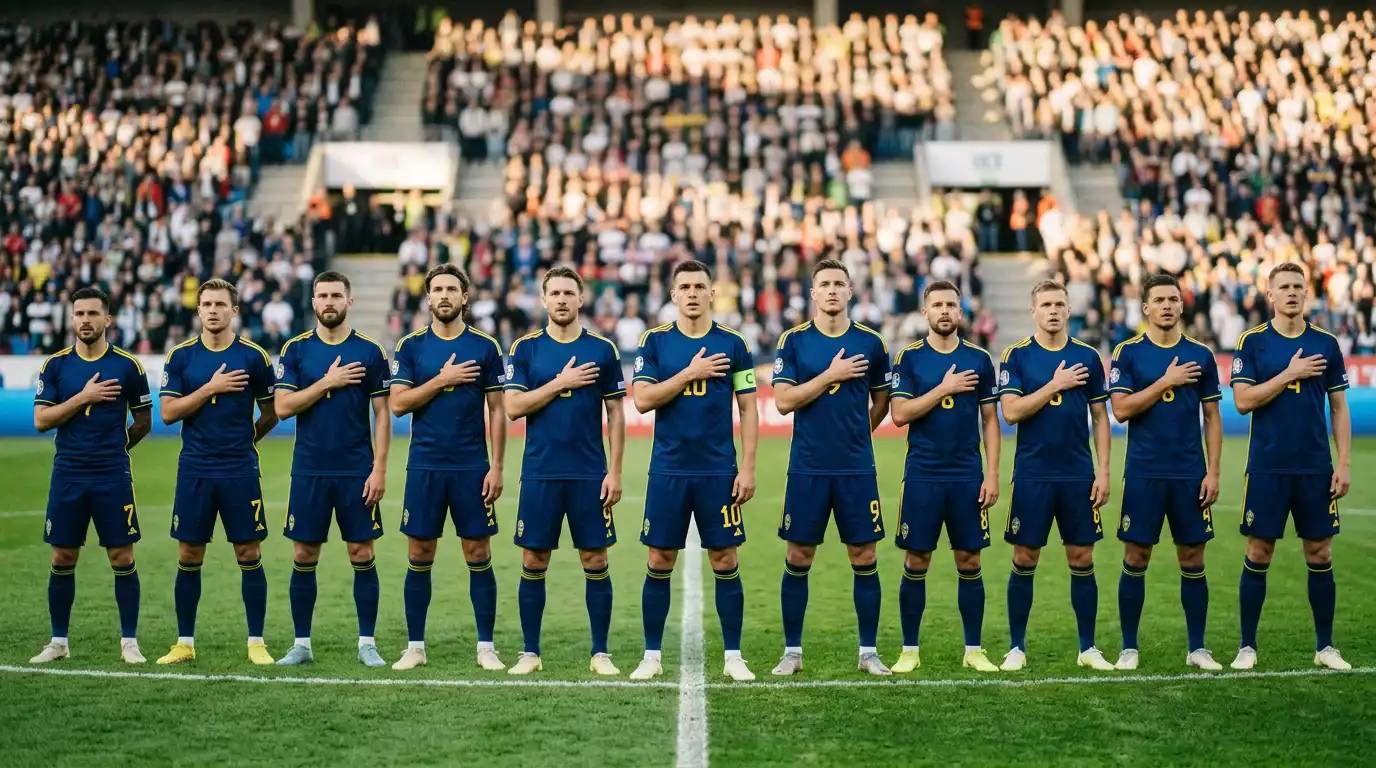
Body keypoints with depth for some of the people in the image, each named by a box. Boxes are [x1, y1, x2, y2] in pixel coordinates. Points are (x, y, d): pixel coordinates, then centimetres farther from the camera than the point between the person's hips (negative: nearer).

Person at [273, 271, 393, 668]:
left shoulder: (370, 351, 1)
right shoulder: (295, 349, 4)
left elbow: (382, 414, 0)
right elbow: (282, 407, -4)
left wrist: (379, 469, -6)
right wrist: (327, 383, -13)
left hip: (357, 471, -1)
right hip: (309, 470, 1)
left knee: (362, 555, 1)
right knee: (303, 557, 4)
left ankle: (367, 643, 10)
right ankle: (302, 644, 14)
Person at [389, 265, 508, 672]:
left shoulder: (485, 346, 2)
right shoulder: (411, 346, 4)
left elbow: (497, 410, 3)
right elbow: (398, 403, -3)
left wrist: (497, 466, -3)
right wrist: (442, 380, -13)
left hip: (472, 466, -1)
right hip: (425, 465, 1)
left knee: (478, 555, 2)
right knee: (419, 556, 5)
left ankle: (486, 647, 10)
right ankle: (415, 646, 14)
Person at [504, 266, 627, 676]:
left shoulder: (602, 349, 3)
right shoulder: (525, 348, 3)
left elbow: (616, 414, 4)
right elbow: (513, 407, -5)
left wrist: (614, 471, -2)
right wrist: (560, 383, -13)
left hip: (590, 474, 0)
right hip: (539, 473, 0)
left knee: (595, 561, 2)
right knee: (533, 562, 4)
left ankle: (600, 653, 11)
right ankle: (530, 652, 13)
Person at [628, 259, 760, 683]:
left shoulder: (732, 344, 3)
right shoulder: (655, 341, 3)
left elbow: (748, 409, 4)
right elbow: (642, 400, -7)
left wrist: (748, 467, -3)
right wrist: (690, 373, -14)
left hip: (719, 472, 0)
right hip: (668, 470, 0)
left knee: (725, 561, 3)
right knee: (659, 562, 4)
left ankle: (733, 656, 12)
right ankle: (651, 656, 13)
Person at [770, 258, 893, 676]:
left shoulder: (870, 342, 4)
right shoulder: (794, 340, 0)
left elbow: (881, 401, 15)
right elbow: (783, 400, -8)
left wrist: (855, 433, 10)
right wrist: (830, 375, -13)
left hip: (857, 468, 1)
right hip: (807, 466, -1)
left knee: (864, 558, 3)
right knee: (798, 558, 4)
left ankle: (868, 651, 14)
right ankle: (792, 651, 13)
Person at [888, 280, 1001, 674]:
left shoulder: (979, 359, 5)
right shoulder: (909, 358, 1)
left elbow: (990, 420, 7)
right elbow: (900, 414, -8)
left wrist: (992, 474, 0)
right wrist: (943, 389, -14)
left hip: (968, 477, 1)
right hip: (922, 475, -1)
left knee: (969, 561, 5)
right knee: (916, 562, 2)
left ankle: (974, 649, 14)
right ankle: (909, 650, 11)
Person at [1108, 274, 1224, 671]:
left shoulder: (1200, 355, 6)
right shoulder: (1128, 352, 0)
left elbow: (1212, 418, 8)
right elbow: (1121, 409, -9)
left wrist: (1213, 472, 1)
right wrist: (1166, 382, -13)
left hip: (1190, 474, 2)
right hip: (1143, 473, -2)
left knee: (1193, 560, 5)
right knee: (1135, 559, 1)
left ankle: (1197, 648, 15)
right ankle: (1129, 648, 11)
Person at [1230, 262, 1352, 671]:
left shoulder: (1325, 343, 5)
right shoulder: (1252, 342, -1)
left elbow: (1339, 408, 8)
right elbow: (1243, 401, -9)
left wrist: (1344, 463, 1)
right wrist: (1291, 374, -15)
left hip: (1315, 468, 2)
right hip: (1267, 468, -2)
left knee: (1320, 554, 5)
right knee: (1258, 554, 2)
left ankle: (1325, 646, 16)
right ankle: (1247, 646, 12)